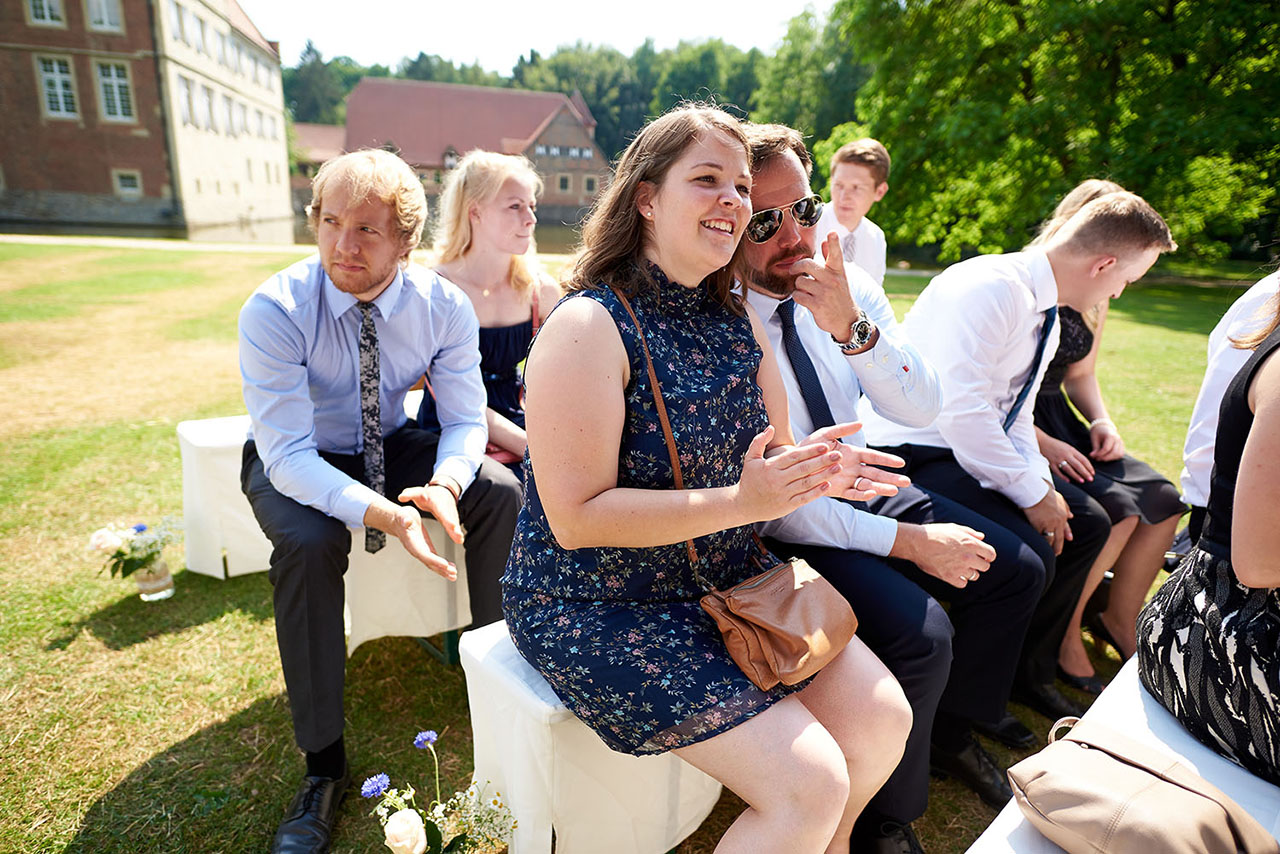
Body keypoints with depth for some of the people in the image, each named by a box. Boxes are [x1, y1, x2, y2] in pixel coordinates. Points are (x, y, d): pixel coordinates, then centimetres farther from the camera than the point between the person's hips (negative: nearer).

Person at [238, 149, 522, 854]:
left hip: (392, 446, 3)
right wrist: (384, 515, -45)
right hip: (294, 461, -2)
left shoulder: (443, 306, -17)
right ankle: (323, 765, -14)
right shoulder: (273, 311, -25)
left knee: (503, 494, -19)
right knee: (309, 543, -33)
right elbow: (288, 454, -29)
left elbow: (466, 419, -13)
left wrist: (444, 485, -35)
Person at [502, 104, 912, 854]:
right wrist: (738, 501, -27)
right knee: (810, 785, -14)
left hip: (724, 583, 7)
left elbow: (771, 451, 10)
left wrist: (813, 472, -14)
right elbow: (575, 518, -22)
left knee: (884, 718, 1)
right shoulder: (589, 327, -18)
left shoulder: (739, 321, 6)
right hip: (596, 606, -7)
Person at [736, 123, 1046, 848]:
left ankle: (950, 730, 30)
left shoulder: (851, 287, -4)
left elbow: (922, 409, -9)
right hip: (782, 525, -7)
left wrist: (850, 325, -26)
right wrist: (903, 540, -22)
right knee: (919, 632, -24)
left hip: (859, 484, 7)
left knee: (1018, 571, 4)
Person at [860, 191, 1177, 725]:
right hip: (910, 456, -10)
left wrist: (1041, 482, -1)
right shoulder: (991, 287, -20)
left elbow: (1014, 417, 16)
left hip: (978, 449, 11)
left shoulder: (1046, 317, 12)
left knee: (1087, 524, 7)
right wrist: (1031, 493, -18)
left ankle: (1028, 674, 21)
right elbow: (961, 410, -27)